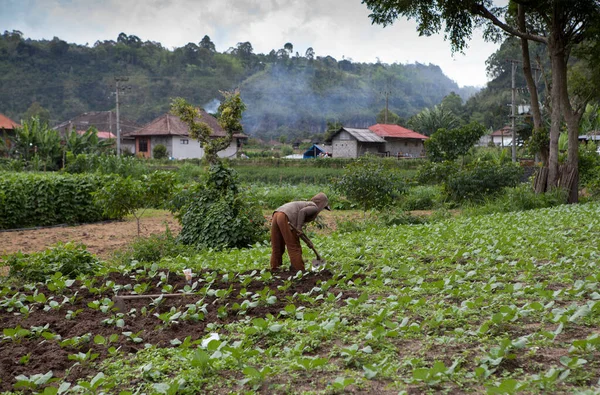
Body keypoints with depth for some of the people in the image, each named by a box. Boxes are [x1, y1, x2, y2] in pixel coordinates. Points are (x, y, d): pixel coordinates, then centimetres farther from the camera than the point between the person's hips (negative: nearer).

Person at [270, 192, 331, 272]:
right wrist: (299, 227, -14)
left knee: (277, 247, 12)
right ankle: (299, 271, 4)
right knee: (294, 247, 0)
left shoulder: (307, 204, 31)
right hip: (286, 218, -9)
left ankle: (274, 269, 14)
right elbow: (302, 211, -15)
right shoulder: (315, 208, 6)